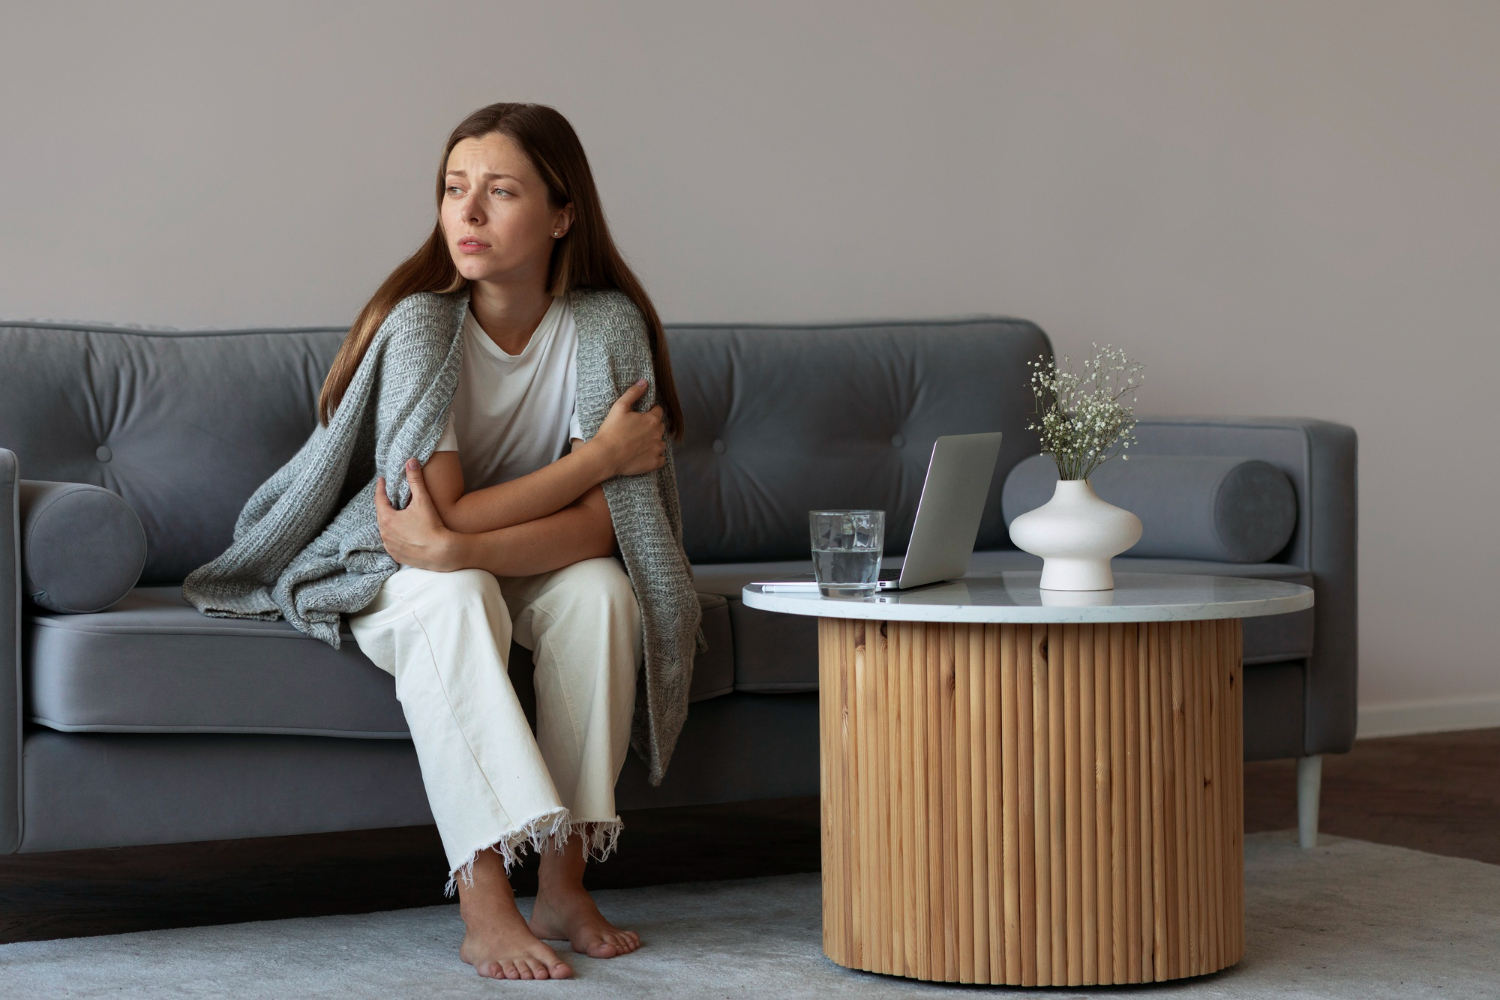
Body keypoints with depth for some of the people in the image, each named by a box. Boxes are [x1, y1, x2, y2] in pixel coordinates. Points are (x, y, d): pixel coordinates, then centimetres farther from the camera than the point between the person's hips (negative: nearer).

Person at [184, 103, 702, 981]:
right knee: (455, 598, -35)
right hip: (379, 576, -3)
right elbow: (442, 514, -29)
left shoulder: (606, 324, -15)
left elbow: (605, 522, -22)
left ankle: (564, 883, -25)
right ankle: (485, 904, -40)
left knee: (600, 590, -29)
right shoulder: (420, 323, -23)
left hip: (533, 569, 3)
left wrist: (460, 543, -37)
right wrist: (600, 454, -26)